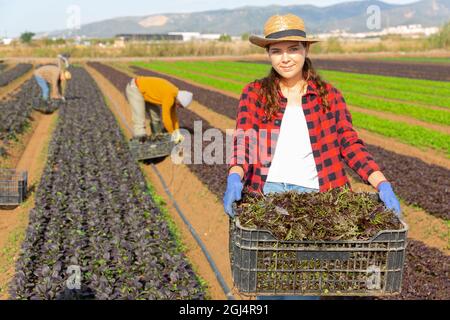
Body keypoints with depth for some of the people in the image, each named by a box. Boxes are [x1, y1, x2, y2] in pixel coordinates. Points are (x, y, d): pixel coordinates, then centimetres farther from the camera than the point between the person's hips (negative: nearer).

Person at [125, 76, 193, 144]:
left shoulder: (174, 94, -2)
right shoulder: (169, 96, -30)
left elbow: (173, 114, 6)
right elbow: (166, 117, -27)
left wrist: (177, 133, 3)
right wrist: (173, 134, -17)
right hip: (134, 88, -9)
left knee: (156, 113, 12)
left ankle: (157, 134, 25)